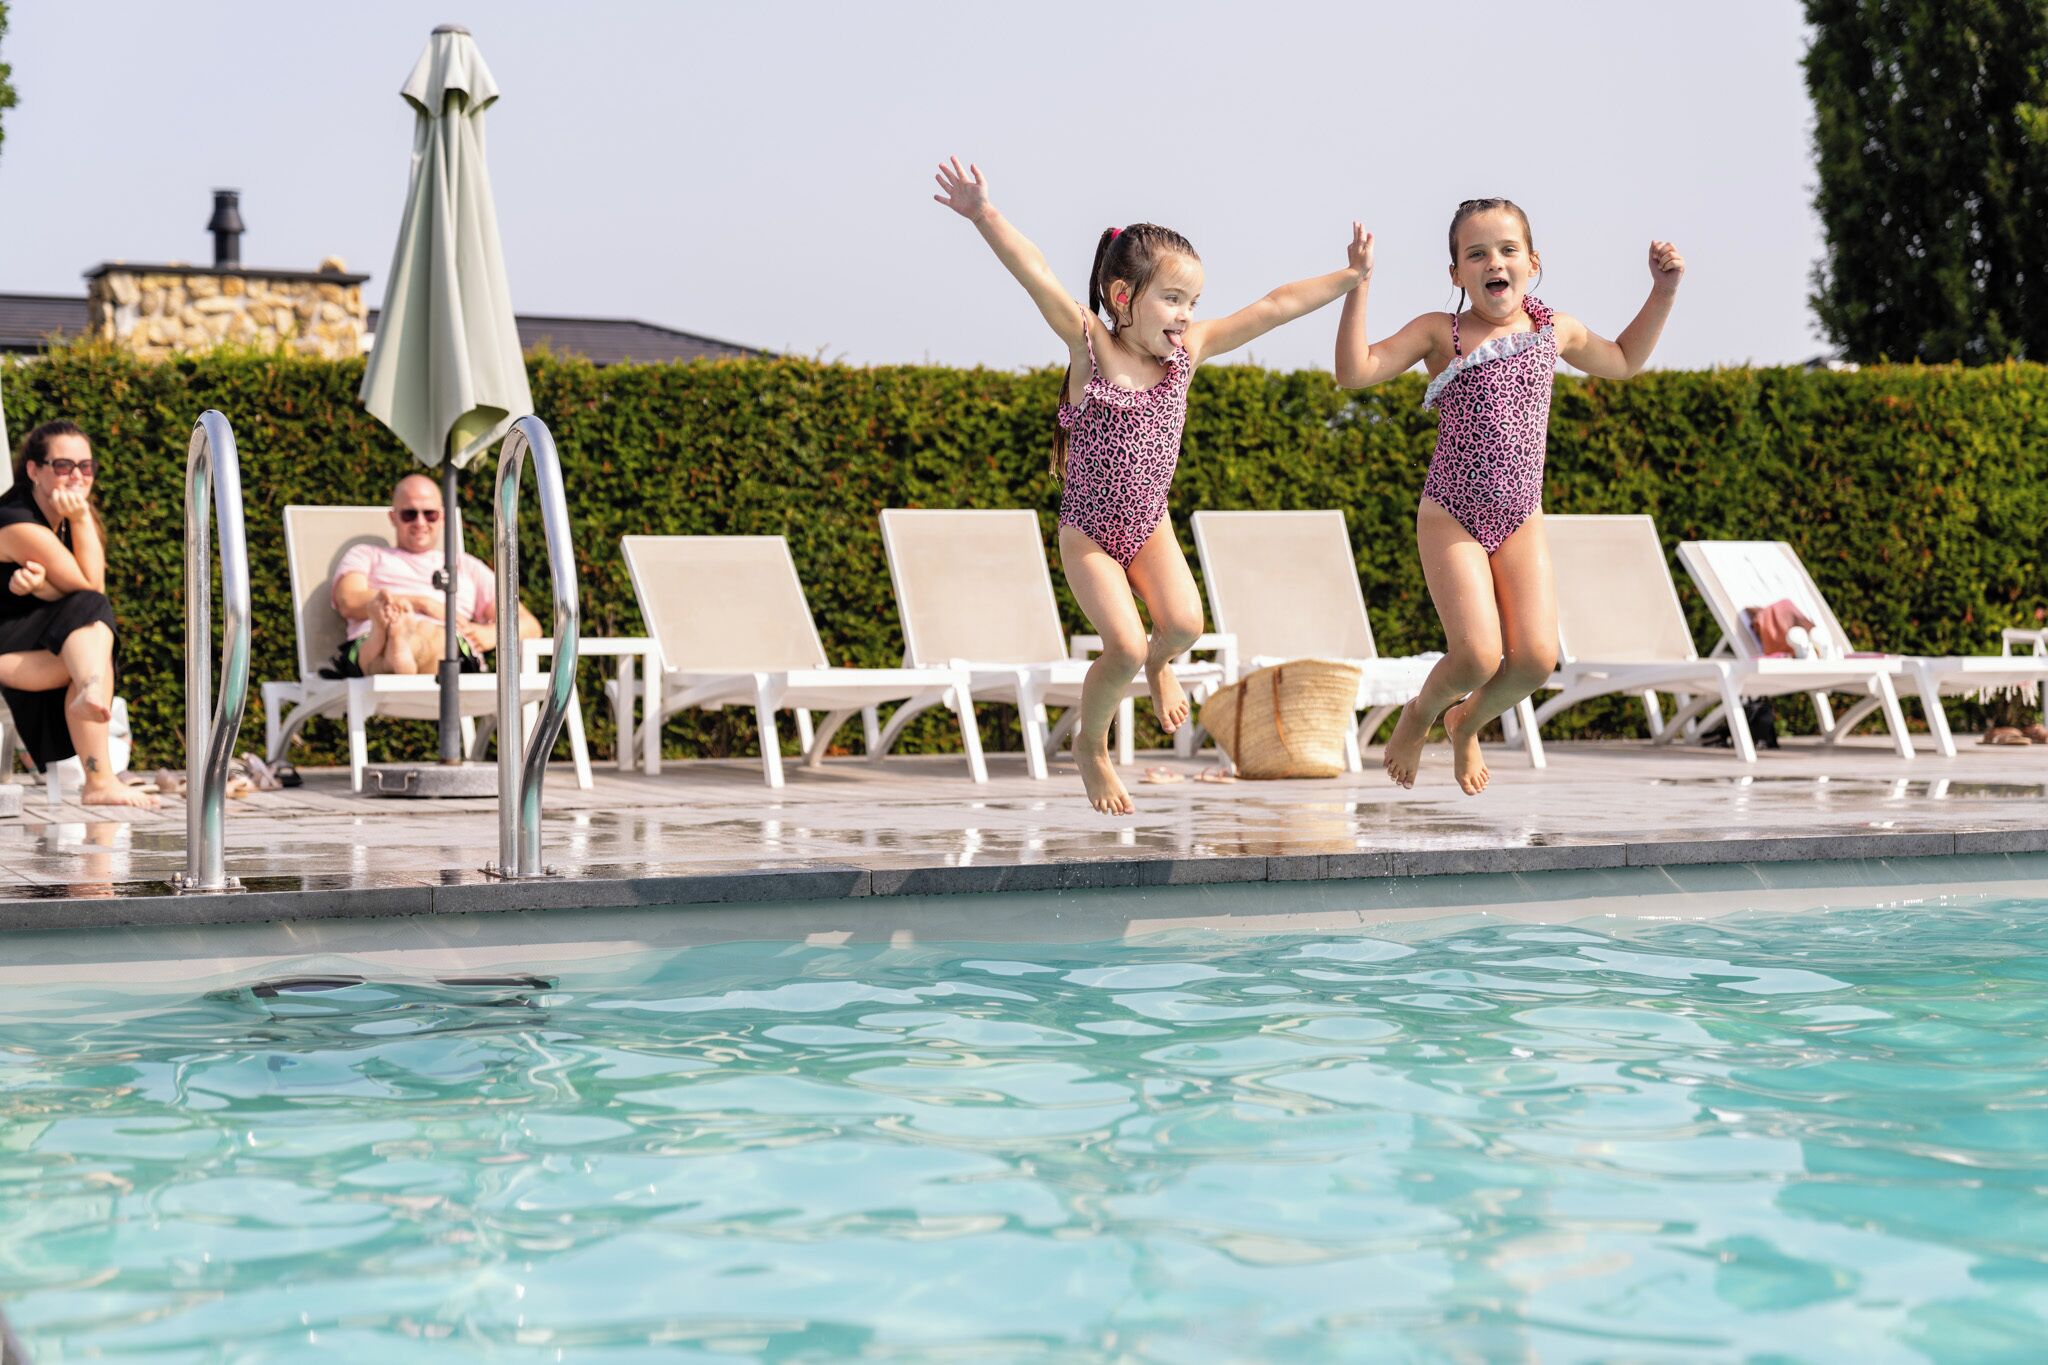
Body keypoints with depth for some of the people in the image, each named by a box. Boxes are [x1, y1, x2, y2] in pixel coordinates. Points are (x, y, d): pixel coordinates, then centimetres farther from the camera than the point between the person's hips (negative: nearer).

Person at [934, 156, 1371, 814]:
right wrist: (985, 217, -44)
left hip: (1150, 525, 4)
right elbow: (1038, 278, -31)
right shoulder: (1092, 346, -17)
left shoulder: (1188, 350, -4)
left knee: (1184, 622, -18)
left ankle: (1158, 664, 20)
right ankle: (1091, 745, 11)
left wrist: (1348, 278, -2)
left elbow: (1275, 306, -2)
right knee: (1124, 647, -17)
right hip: (1087, 531, -4)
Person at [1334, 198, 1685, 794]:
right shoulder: (1440, 332, -4)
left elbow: (1624, 361, 28)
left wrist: (1664, 290, 19)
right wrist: (1358, 286, -21)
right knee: (1478, 656, -19)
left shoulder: (1555, 330, 8)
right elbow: (1354, 372, -15)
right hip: (1450, 517, -4)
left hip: (1521, 521, 4)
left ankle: (1467, 723, 22)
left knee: (1536, 658, -12)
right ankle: (1420, 713, 17)